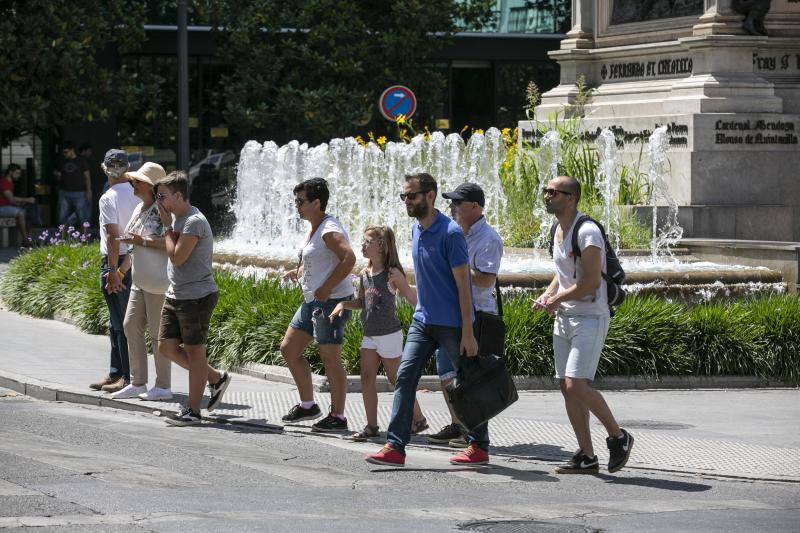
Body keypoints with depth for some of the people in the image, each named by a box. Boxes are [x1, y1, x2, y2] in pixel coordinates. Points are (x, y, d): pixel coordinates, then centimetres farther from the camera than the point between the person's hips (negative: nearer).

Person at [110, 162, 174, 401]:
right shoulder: (140, 209, 14)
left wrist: (142, 241, -21)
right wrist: (120, 271, 21)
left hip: (157, 280, -10)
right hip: (140, 280, 10)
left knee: (158, 332, -3)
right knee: (131, 326, 9)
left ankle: (163, 386, 6)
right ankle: (137, 383, 15)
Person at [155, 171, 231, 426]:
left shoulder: (194, 222, -17)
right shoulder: (176, 218, 12)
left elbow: (177, 257, -20)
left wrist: (167, 226, -12)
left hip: (196, 297, -10)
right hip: (175, 295, 10)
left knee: (194, 350, -2)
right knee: (166, 347, 9)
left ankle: (193, 410, 4)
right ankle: (215, 378, 24)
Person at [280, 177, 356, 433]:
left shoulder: (329, 230, -16)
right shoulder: (314, 228, 14)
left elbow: (348, 259, -29)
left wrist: (326, 289, -26)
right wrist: (299, 272, 10)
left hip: (331, 301, -11)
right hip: (311, 301, 11)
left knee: (330, 359, -6)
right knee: (289, 349, 13)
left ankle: (338, 416, 1)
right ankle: (307, 405, 22)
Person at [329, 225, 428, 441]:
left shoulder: (392, 273, -12)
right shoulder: (364, 274, 7)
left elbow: (412, 299, -7)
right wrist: (343, 304, 4)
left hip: (389, 334, -6)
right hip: (369, 335, 6)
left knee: (396, 379, 3)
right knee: (367, 378, -1)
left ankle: (419, 419, 19)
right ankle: (371, 426, 5)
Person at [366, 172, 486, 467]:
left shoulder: (450, 233, -16)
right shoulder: (416, 230, 9)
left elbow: (463, 284, -16)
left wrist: (467, 333, -18)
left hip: (452, 323, -7)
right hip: (423, 319, 7)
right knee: (404, 376, -3)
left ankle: (479, 447, 15)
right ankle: (395, 448, -5)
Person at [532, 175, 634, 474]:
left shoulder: (587, 232, -16)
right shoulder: (558, 231, 13)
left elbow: (591, 282, -22)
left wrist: (557, 299, -14)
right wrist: (548, 295, 6)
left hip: (589, 318, -9)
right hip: (564, 318, 9)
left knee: (577, 385, -17)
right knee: (568, 388, 6)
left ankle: (618, 437, 2)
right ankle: (586, 457, 11)